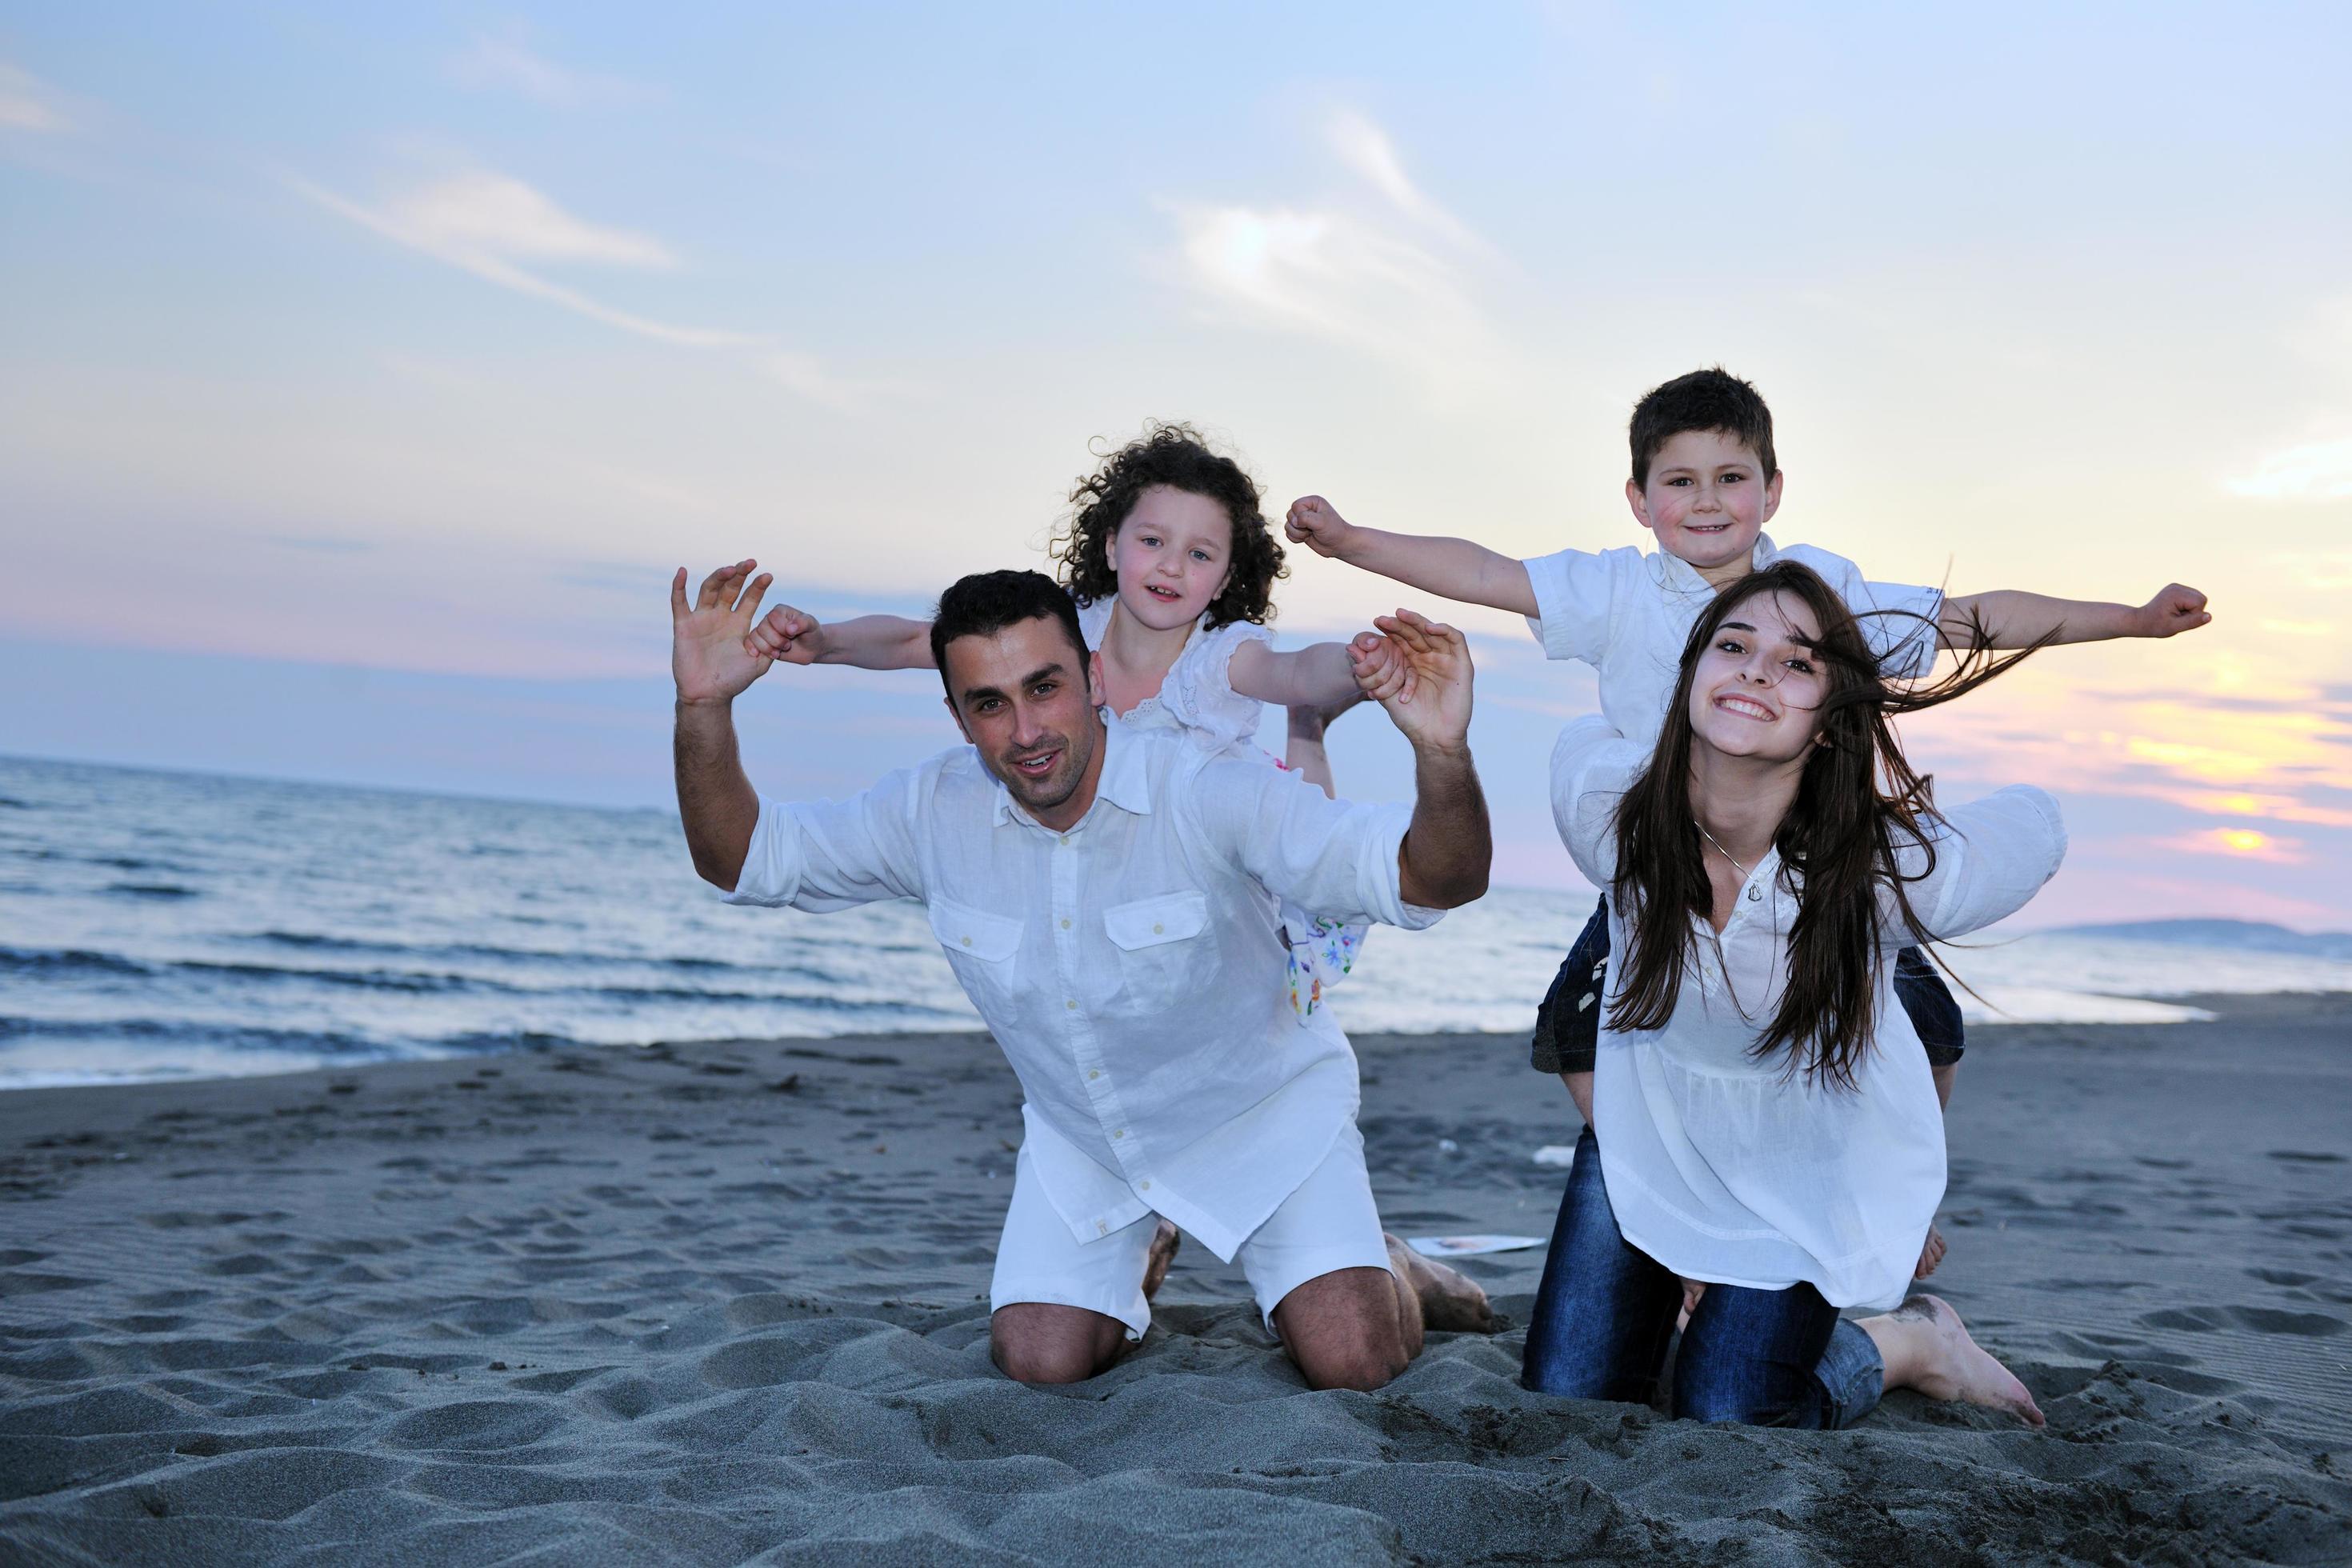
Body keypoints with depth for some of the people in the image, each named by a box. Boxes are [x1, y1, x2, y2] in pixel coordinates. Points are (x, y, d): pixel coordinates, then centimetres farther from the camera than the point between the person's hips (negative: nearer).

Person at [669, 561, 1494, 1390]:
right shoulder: (934, 811, -18)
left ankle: (1382, 1271, 21)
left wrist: (1442, 753, -62)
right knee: (1039, 1360, -8)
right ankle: (1137, 1258, 25)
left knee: (1350, 1362, -16)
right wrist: (704, 709, -27)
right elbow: (744, 859, -10)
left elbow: (1437, 879, -39)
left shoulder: (1207, 794, -31)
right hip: (1081, 1135, 4)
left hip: (1260, 1108, -3)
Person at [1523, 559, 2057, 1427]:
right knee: (1566, 1396, 2)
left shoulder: (1895, 873, -34)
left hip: (1815, 1154, -3)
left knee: (1723, 1418, -6)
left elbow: (2033, 820, -12)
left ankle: (1910, 1342, 22)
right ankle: (1676, 1287, 35)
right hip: (1654, 1123, 3)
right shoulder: (1601, 797, -27)